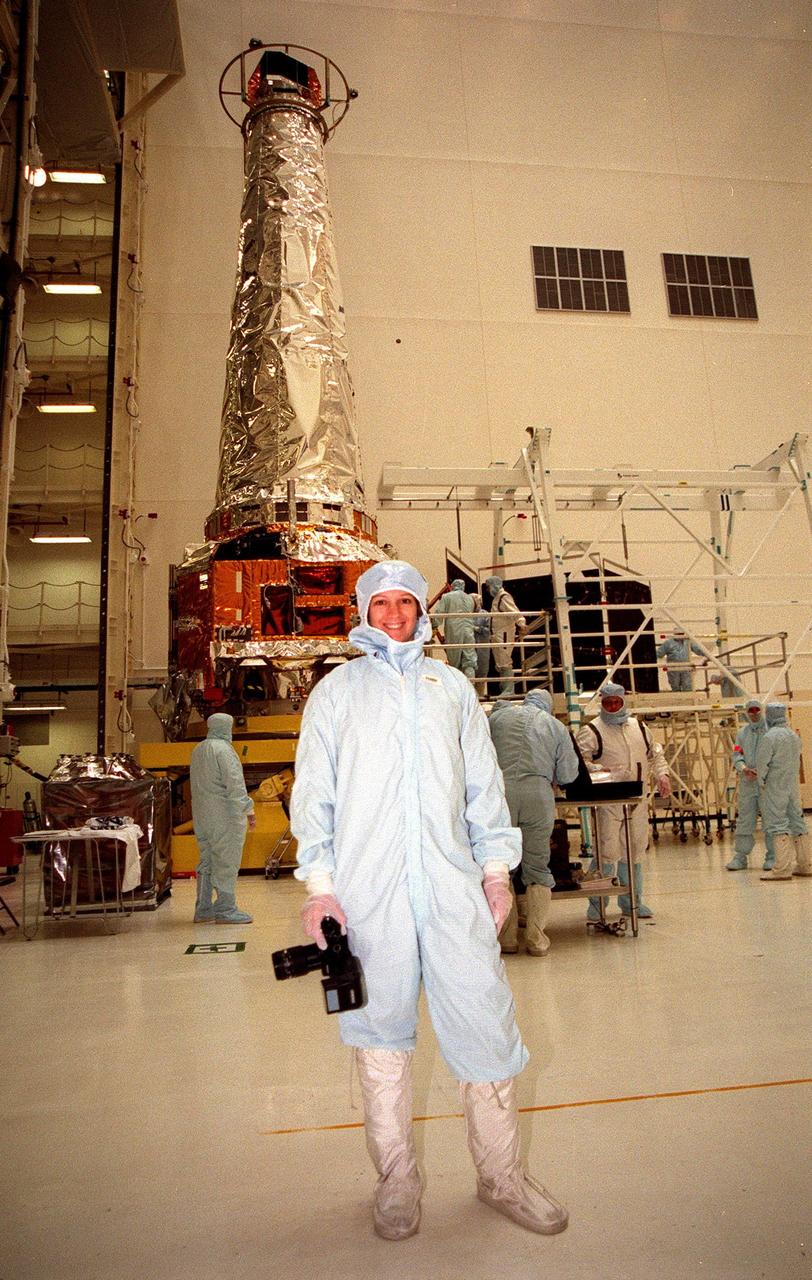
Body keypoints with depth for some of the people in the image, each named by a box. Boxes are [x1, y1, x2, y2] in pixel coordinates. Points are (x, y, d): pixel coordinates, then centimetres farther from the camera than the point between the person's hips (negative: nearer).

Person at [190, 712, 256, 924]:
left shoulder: (198, 750, 14)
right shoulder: (223, 749, -13)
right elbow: (234, 783, -19)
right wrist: (248, 809, -17)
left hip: (202, 816, 9)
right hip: (224, 815, -9)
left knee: (207, 861, 13)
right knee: (226, 861, -2)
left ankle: (203, 910, 17)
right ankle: (225, 910, 2)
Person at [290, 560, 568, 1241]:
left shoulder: (451, 686, 16)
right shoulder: (338, 689, 10)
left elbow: (484, 782, 15)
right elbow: (313, 792, 5)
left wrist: (496, 866, 8)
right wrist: (318, 883, -3)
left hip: (453, 885, 2)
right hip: (367, 892, -1)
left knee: (485, 1020, 1)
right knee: (381, 1030, 7)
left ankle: (501, 1173, 19)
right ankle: (397, 1176, 24)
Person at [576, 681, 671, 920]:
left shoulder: (638, 727, 15)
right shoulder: (591, 731, -4)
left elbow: (655, 753, 24)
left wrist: (661, 774, 9)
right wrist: (598, 770, -27)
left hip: (638, 800, 6)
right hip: (608, 801, -6)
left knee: (634, 850, 12)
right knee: (607, 851, -9)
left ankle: (631, 901, 25)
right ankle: (596, 904, 3)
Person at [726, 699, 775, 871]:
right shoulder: (742, 733, 13)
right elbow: (736, 755, 7)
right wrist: (743, 768, -15)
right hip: (748, 782, 4)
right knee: (744, 819, 4)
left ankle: (772, 857, 9)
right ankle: (740, 857, 8)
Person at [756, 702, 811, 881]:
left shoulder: (769, 737, -14)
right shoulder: (794, 736, 10)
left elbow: (762, 764, -14)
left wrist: (761, 785, 0)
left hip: (774, 787, -7)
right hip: (793, 785, 7)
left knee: (777, 824, -7)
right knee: (797, 822, 11)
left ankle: (783, 868, -12)